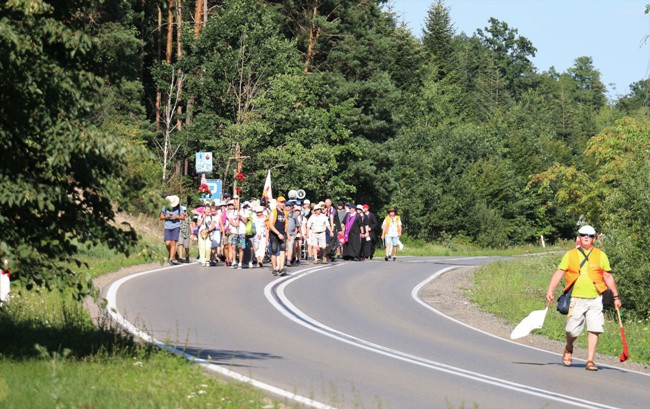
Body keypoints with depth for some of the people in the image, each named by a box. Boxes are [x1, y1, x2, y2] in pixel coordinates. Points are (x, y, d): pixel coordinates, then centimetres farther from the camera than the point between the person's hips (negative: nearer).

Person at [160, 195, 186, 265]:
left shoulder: (179, 207, 1)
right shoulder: (165, 207, 4)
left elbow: (183, 217, 3)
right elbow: (161, 217, 9)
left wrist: (176, 217, -16)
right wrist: (166, 217, -12)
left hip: (176, 227, -1)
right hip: (167, 227, 1)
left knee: (173, 243, -10)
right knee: (167, 243, -10)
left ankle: (171, 258, -8)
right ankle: (172, 254, 16)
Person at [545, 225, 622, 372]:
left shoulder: (601, 255, 8)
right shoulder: (570, 255, 6)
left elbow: (608, 277, 12)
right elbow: (559, 272, 1)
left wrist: (616, 296, 9)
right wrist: (550, 290, -11)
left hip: (595, 299, 1)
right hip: (576, 299, -1)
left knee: (594, 330, -8)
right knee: (572, 331, 1)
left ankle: (590, 361, -1)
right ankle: (568, 349, 32)